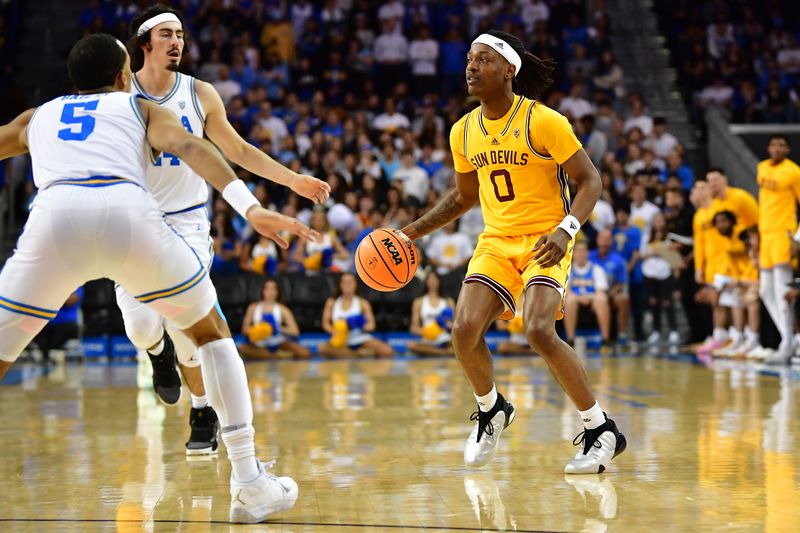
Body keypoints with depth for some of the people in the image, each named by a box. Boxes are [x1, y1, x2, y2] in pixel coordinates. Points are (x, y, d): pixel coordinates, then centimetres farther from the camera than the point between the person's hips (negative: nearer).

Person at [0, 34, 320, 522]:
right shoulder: (140, 108, 30)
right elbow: (189, 147, 9)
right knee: (212, 333, 22)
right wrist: (250, 208, -3)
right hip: (130, 212, 0)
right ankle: (251, 485, 18)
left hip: (55, 214, 1)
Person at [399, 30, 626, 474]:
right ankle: (490, 409, 18)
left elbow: (589, 179, -10)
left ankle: (600, 429, -9)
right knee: (465, 329, -13)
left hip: (544, 242, -5)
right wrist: (414, 230, 11)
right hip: (495, 241, 5)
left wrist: (565, 230, -26)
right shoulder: (463, 131, 4)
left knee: (539, 331, -25)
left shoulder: (543, 121, -14)